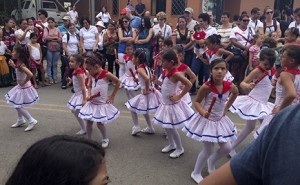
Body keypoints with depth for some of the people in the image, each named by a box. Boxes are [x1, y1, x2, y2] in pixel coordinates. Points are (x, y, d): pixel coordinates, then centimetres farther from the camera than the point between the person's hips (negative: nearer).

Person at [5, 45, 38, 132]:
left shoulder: (20, 65, -26)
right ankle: (20, 120, 37)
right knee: (17, 105, 21)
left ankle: (32, 121, 8)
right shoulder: (18, 62, 2)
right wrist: (13, 65, 10)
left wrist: (24, 82, -25)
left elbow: (30, 74, -39)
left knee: (18, 106, 0)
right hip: (20, 86, 9)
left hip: (23, 87, -9)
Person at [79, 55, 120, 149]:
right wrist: (89, 95, -3)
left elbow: (118, 82, -8)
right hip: (92, 103, 6)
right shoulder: (92, 75, 1)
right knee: (88, 122, 7)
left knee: (100, 123, 1)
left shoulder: (106, 74, -17)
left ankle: (105, 139, 27)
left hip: (102, 104, -6)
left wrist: (112, 95, -6)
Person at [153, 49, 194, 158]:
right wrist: (157, 81, -2)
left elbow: (189, 84, -26)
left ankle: (180, 149, 22)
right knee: (166, 126, 19)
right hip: (165, 103, 8)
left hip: (172, 104, -8)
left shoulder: (175, 74, -22)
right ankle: (171, 145, 39)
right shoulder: (165, 72, 3)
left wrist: (179, 96, -22)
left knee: (171, 128, 3)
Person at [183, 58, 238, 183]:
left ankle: (211, 161, 41)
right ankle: (196, 173, 24)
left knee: (227, 148, 10)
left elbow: (235, 93, 13)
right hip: (207, 120, -5)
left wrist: (226, 108, 8)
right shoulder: (206, 87, -24)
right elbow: (197, 102, -12)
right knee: (208, 150, 1)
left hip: (220, 120, 5)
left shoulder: (230, 86, -11)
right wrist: (202, 112, -32)